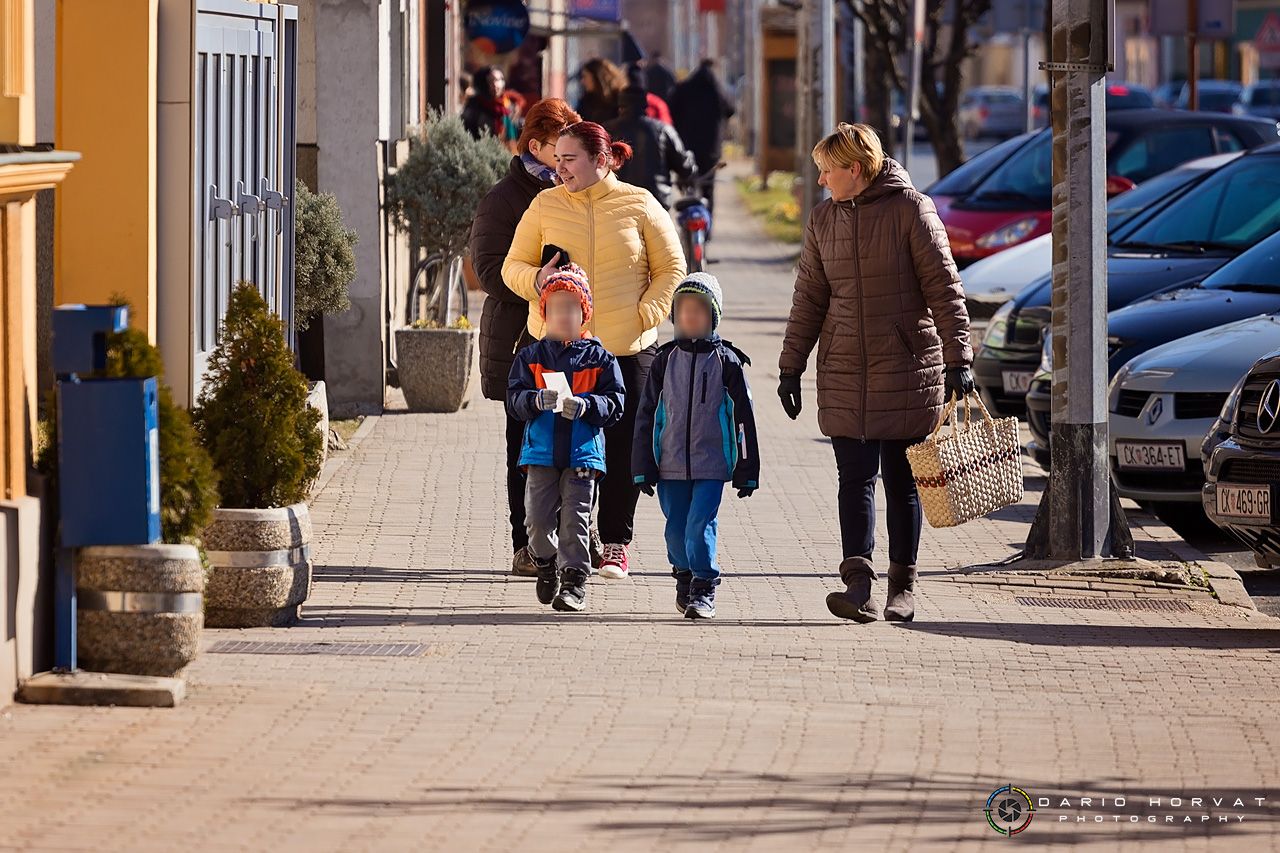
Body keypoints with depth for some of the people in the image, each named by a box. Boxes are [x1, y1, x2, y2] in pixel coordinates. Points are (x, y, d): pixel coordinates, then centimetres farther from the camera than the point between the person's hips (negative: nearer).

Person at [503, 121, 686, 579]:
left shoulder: (639, 206, 3)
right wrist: (536, 280, -12)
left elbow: (671, 269, 7)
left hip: (627, 349, -1)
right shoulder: (545, 205, 6)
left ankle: (615, 546, 10)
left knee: (622, 447, 1)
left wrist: (643, 315, -5)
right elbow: (512, 267, 10)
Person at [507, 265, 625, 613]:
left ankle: (574, 580, 1)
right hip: (541, 452, 1)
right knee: (538, 518, 1)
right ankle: (547, 566, 27)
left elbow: (615, 403, 0)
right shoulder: (531, 356, 7)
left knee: (575, 519, -5)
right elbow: (514, 400, 0)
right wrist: (538, 400, -20)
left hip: (583, 453, -1)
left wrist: (585, 406, -18)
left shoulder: (599, 358, 4)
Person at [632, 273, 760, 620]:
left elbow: (743, 417, 3)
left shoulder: (726, 361, 0)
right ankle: (685, 577, 32)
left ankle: (703, 590, -3)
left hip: (712, 464, -3)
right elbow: (646, 415, 9)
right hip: (670, 464, 3)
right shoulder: (665, 360, 6)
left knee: (701, 525, -12)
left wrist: (747, 471, 1)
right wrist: (643, 468, 5)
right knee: (677, 529, 9)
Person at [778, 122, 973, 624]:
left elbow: (944, 287, -7)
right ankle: (858, 583, -14)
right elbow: (808, 298, 14)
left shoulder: (910, 209, -5)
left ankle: (903, 584, 13)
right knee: (855, 476, -6)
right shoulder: (823, 220, 10)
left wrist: (958, 359, -11)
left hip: (907, 369, -3)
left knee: (901, 478, 4)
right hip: (844, 372, 4)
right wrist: (791, 367, 11)